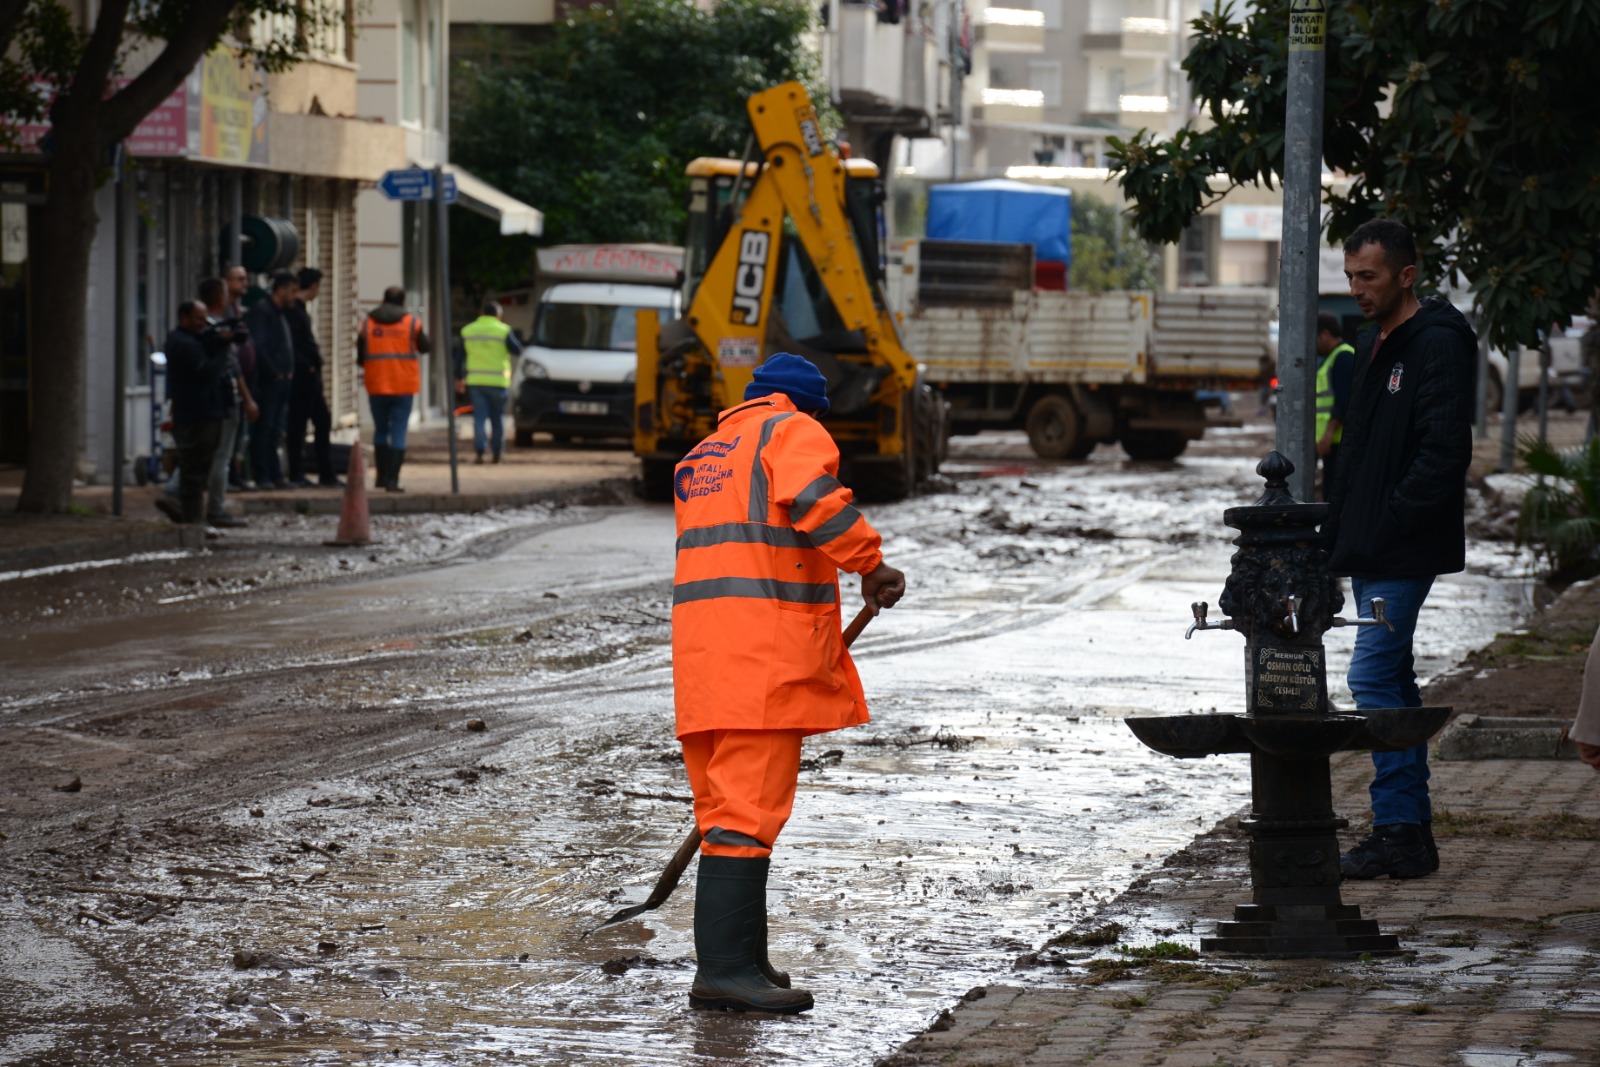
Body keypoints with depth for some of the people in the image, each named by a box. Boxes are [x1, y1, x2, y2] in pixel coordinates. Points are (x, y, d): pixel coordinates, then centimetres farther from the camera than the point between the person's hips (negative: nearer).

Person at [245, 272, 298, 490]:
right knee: (264, 429, -6)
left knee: (275, 431, 11)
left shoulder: (279, 314, 21)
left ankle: (274, 475, 15)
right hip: (267, 382, -9)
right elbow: (257, 345, -19)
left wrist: (288, 372, 12)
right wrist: (274, 372, -17)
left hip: (282, 381, 9)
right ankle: (263, 477, -5)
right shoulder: (260, 311, -9)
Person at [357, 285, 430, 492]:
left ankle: (382, 475, 16)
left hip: (377, 386, 2)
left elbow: (360, 359, 6)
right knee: (398, 432, -1)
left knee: (380, 430, 17)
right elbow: (425, 347, 11)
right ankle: (392, 479, -8)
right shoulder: (412, 323, -3)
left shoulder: (368, 324, 2)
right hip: (404, 386, -2)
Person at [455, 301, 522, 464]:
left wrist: (459, 378, 15)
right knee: (497, 418, 10)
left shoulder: (467, 331, 7)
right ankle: (497, 452, 13)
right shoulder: (503, 331, -5)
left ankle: (480, 450, -15)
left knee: (479, 417, 0)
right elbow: (517, 351, -3)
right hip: (498, 381, -2)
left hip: (475, 381, 2)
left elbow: (461, 356, 9)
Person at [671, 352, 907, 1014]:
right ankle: (725, 967, -18)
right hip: (765, 651, -8)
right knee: (749, 808, -12)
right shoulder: (794, 431, 2)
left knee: (729, 806, 14)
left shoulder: (701, 457, 28)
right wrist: (871, 564, -12)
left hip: (704, 654, 8)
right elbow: (811, 497, -20)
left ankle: (742, 961, 18)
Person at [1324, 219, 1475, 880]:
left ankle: (1398, 831, -10)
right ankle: (1411, 831, 15)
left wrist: (1392, 520, -20)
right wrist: (1341, 528, 13)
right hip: (1369, 550, 10)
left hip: (1404, 552, -10)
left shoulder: (1438, 346, -13)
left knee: (1374, 677, -12)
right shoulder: (1373, 344, 17)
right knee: (1391, 682, 11)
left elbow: (1445, 450, -20)